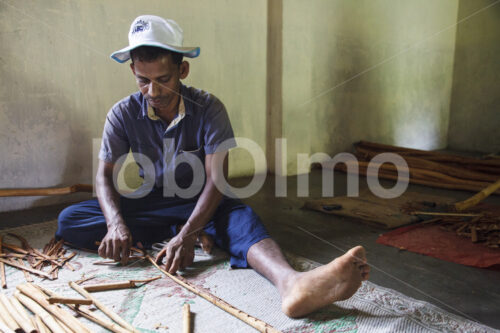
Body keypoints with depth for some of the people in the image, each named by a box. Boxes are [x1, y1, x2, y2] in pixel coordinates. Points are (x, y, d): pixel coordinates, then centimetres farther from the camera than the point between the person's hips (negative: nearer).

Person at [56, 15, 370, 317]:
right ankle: (169, 234, -18)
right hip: (151, 203, 3)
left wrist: (187, 234, -38)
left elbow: (217, 179, -23)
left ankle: (291, 283, -65)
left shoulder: (209, 109, -17)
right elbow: (105, 174, -7)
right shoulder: (123, 114, -9)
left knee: (241, 216, -38)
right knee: (68, 220, -18)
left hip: (202, 202, -3)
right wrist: (116, 223, -29)